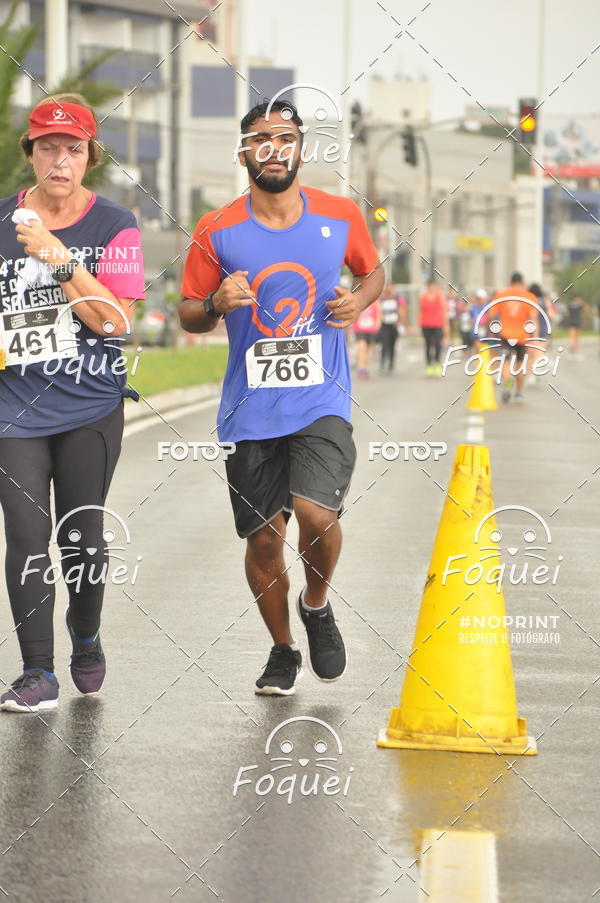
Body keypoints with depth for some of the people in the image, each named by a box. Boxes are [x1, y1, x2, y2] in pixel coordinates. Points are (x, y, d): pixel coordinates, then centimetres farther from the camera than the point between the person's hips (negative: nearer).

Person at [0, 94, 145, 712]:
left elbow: (115, 319, -11)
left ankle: (85, 637, 30)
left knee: (81, 537, 2)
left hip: (91, 408, -1)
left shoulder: (114, 227, 1)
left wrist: (57, 256, -18)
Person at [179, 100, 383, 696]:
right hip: (250, 411, 1)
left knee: (317, 515, -21)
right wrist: (216, 303, -15)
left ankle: (316, 604, 11)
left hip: (322, 402, -1)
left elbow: (372, 271, 19)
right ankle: (283, 650, 29)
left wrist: (359, 300, -3)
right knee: (263, 538, 6)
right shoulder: (217, 232, -1)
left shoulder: (341, 217, 1)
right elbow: (188, 316, 7)